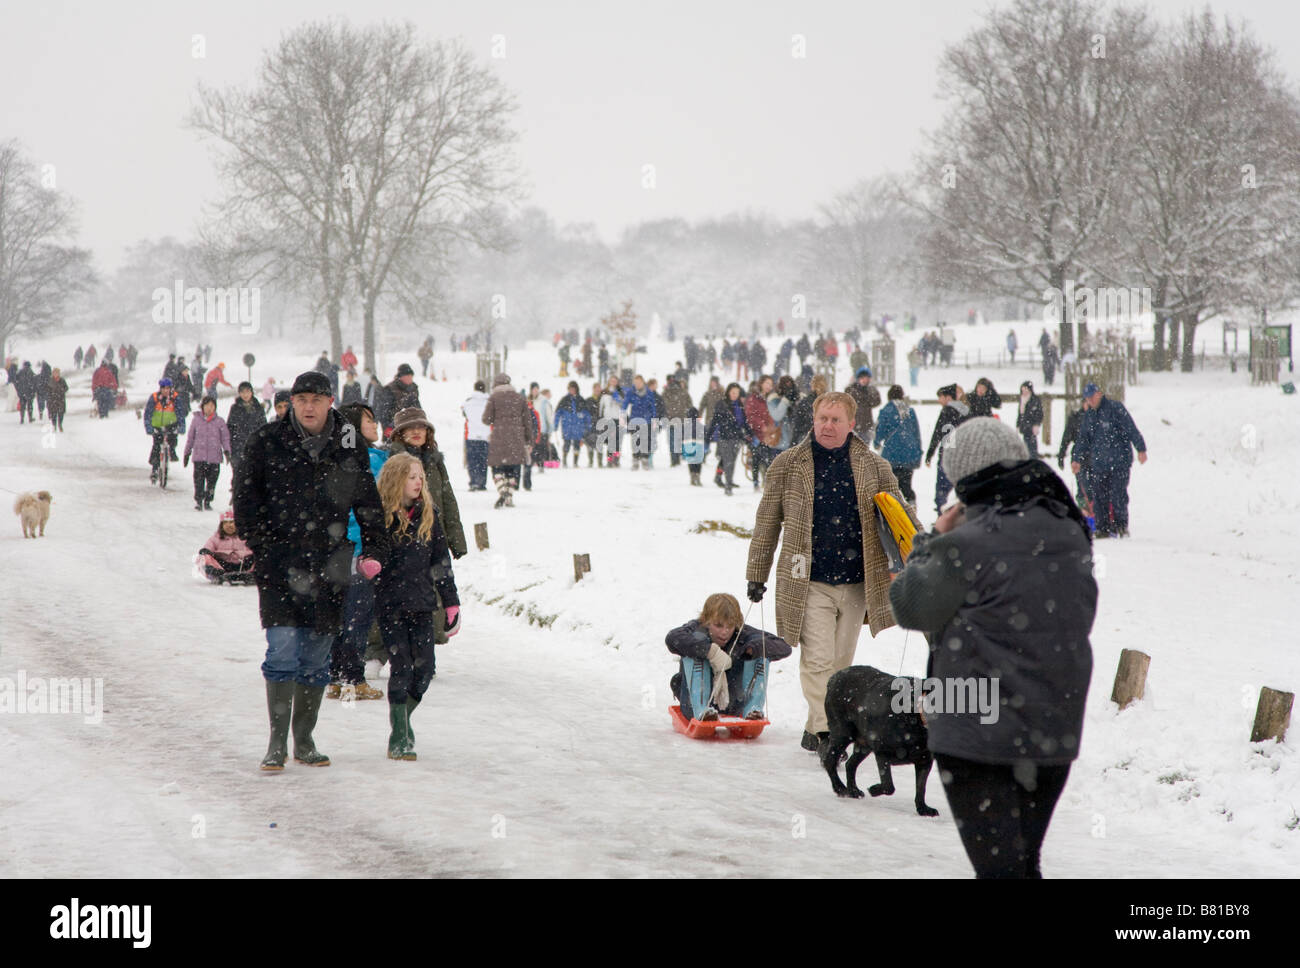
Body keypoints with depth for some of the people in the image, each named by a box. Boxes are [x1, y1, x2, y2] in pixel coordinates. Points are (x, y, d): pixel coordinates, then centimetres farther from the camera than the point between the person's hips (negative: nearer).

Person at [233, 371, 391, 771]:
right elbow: (245, 497, 5)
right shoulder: (266, 443, 0)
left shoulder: (350, 451, 6)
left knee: (317, 659, 8)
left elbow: (368, 505, 14)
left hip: (328, 568, 3)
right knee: (283, 652, -11)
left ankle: (304, 741, 19)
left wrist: (374, 551, 4)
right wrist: (260, 544, -2)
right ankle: (277, 742, -4)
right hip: (279, 567, -2)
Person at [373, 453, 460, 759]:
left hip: (422, 603, 4)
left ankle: (402, 718, 24)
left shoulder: (427, 515, 8)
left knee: (424, 668, 0)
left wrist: (451, 603, 9)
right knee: (402, 667, -7)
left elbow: (441, 562, 11)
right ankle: (399, 736, 2)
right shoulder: (380, 515, -4)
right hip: (389, 604, -4)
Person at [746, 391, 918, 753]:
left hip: (856, 583, 3)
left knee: (841, 660, 10)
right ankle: (825, 732, -9)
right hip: (810, 583, -3)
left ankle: (814, 730, 24)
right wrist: (757, 574, 6)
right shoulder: (788, 466, 0)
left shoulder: (873, 467, 3)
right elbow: (767, 523, 6)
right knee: (818, 659, -12)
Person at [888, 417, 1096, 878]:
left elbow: (909, 605, -4)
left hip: (979, 736, -7)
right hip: (1055, 732, 7)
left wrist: (933, 539, 8)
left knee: (997, 865, -2)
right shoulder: (1071, 534, 3)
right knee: (1024, 861, 19)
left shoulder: (968, 546, -19)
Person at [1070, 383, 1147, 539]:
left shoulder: (1115, 408, -4)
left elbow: (1132, 430, -8)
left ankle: (1121, 526, 1)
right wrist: (1077, 459, 15)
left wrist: (1141, 449, -13)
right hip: (1098, 464, 6)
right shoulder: (1089, 415, 15)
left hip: (1119, 462, -6)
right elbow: (1083, 439, 22)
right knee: (1099, 497, 2)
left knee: (1118, 496, -10)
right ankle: (1103, 528, 8)